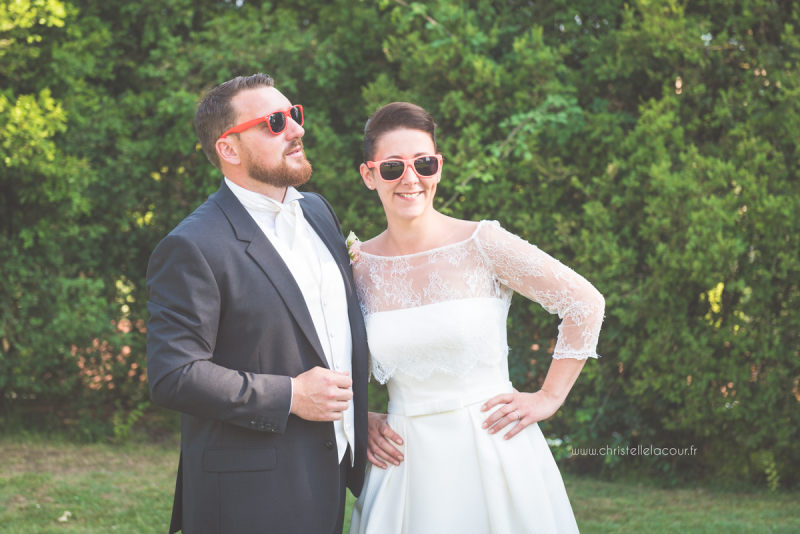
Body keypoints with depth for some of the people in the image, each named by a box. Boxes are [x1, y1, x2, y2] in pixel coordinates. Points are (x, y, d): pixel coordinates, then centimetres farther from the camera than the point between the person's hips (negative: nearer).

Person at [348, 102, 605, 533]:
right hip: (408, 462, 2)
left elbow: (586, 303, -2)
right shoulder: (359, 266, 0)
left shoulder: (480, 244, -8)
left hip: (493, 449, -2)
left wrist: (548, 397, -1)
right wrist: (360, 422, 2)